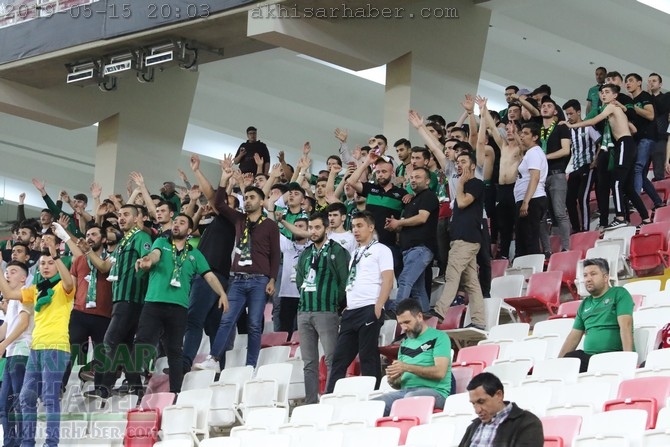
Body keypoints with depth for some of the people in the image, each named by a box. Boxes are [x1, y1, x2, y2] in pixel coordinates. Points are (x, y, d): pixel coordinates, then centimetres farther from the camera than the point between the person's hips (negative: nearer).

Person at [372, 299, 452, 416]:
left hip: (434, 390, -6)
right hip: (405, 391, 6)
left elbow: (440, 372, -10)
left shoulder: (439, 337, 4)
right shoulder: (405, 343, 23)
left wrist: (407, 367, -11)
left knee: (410, 398, -40)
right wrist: (393, 381, -1)